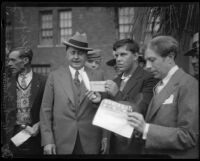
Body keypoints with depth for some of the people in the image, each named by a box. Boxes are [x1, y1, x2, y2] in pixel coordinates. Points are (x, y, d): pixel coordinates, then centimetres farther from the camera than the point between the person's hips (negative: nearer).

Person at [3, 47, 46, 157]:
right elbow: (8, 111, 2)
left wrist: (38, 125, -13)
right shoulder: (10, 83, 4)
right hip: (15, 132, 2)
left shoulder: (42, 81, -4)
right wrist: (24, 126, -9)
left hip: (36, 135, -2)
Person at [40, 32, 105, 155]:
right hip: (62, 142, -1)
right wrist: (47, 141, -6)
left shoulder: (97, 77, 1)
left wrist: (99, 102, -16)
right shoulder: (54, 76, -1)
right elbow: (46, 110, -1)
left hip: (90, 143, 1)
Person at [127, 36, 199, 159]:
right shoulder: (160, 85, 8)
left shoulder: (189, 85, -17)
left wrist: (146, 129, -26)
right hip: (152, 152, 7)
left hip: (173, 155, -7)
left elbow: (188, 136, -21)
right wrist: (140, 126, -8)